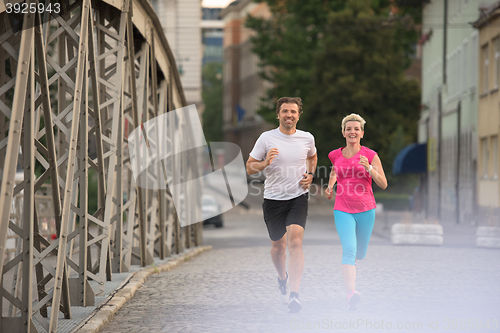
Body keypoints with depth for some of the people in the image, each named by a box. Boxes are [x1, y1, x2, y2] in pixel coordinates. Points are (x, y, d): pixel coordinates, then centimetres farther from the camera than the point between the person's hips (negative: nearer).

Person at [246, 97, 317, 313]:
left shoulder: (307, 138, 2)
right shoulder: (266, 138, -4)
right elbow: (249, 167, 0)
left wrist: (310, 175, 7)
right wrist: (265, 163, -20)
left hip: (299, 197, 0)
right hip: (273, 198, 1)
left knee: (295, 241, -18)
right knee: (278, 245, 11)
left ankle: (293, 296, -23)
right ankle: (282, 278, 44)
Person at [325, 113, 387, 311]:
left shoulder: (370, 155, -2)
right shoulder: (335, 155, 4)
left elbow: (383, 184, -6)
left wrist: (369, 168, -20)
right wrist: (330, 185, 10)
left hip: (366, 209, 1)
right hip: (343, 210, -1)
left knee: (360, 254, 15)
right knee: (349, 249, -22)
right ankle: (351, 294, -34)